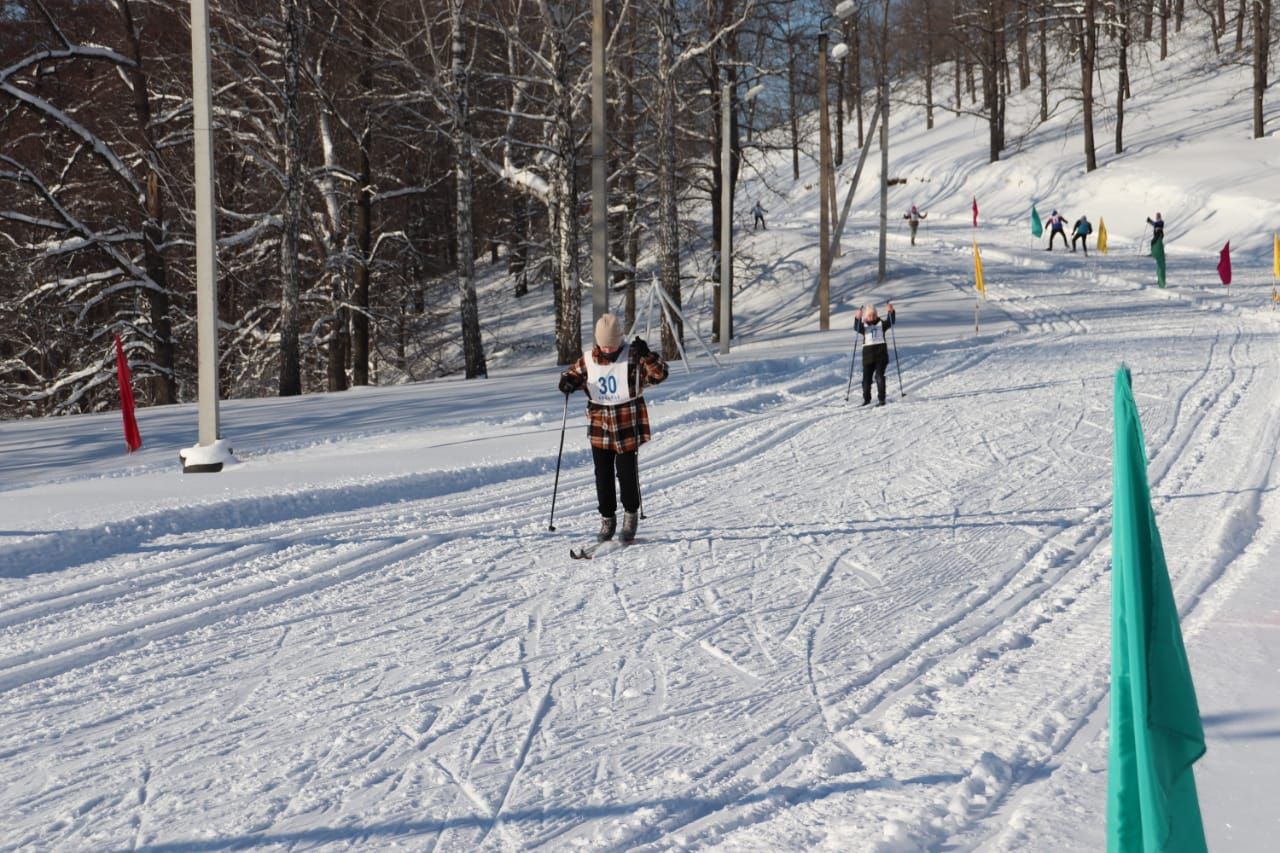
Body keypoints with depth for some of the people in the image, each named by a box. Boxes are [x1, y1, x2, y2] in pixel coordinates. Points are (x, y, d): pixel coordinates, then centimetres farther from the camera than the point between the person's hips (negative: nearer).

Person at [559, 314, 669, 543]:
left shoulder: (633, 357, -9)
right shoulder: (588, 360, 1)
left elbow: (659, 374, -14)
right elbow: (575, 374, 17)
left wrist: (647, 356, -30)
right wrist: (567, 381, -5)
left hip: (627, 424, -3)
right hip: (599, 425, 3)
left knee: (626, 471, 2)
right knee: (603, 474, 8)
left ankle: (631, 515, 23)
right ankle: (607, 519, 22)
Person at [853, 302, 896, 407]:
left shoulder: (881, 323, 8)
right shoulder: (863, 325, 6)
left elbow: (890, 321, -8)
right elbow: (857, 328, -14)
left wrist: (891, 312, -26)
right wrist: (858, 319, -33)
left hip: (881, 352, -2)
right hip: (868, 353, 2)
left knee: (879, 376, -11)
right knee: (866, 377, 7)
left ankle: (882, 399, -6)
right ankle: (866, 398, 25)